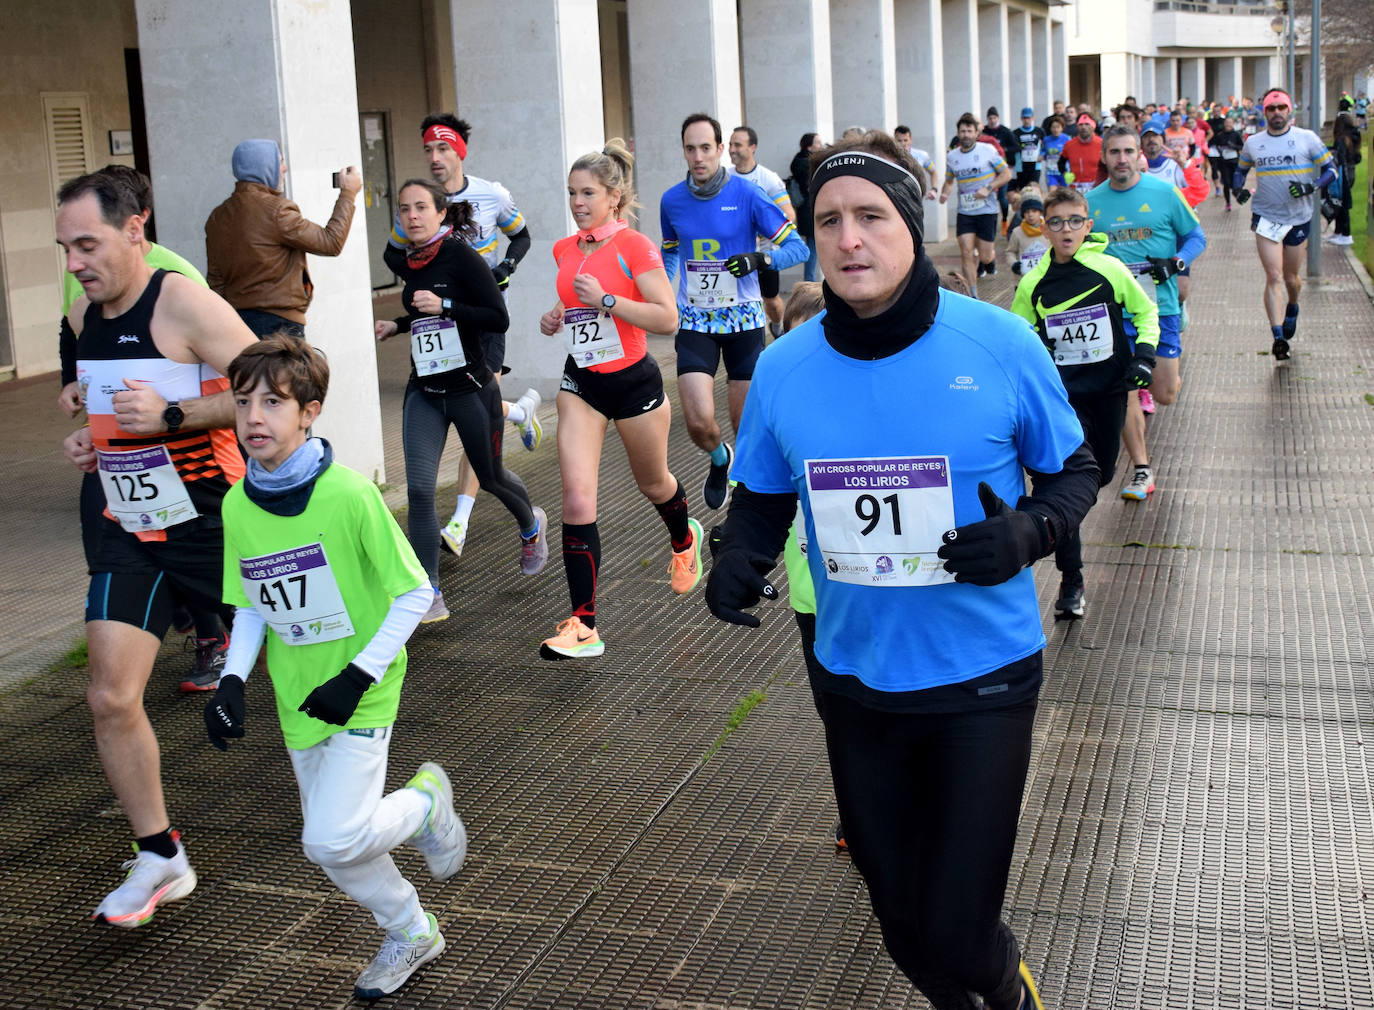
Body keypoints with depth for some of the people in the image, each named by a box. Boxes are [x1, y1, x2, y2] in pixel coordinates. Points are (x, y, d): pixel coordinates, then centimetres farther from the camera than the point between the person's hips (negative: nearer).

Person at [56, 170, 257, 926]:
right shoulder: (82, 317, 7)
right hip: (127, 530, 6)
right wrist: (84, 439, 5)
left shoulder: (184, 303, -16)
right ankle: (159, 857, 11)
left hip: (212, 521, -6)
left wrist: (171, 416, -28)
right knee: (111, 699, -4)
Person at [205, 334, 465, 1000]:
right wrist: (233, 681, -5)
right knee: (333, 849, 12)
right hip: (298, 700, 6)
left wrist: (358, 677, -19)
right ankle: (410, 933, 36)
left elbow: (414, 593, -14)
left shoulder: (349, 494, -19)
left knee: (333, 839, -16)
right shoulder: (237, 505, -2)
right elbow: (251, 606, 10)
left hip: (361, 694, -5)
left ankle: (424, 802, 13)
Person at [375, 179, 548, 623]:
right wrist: (398, 326, 10)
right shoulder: (408, 265, 6)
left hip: (469, 388, -5)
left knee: (490, 477, 16)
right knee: (419, 490, -10)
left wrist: (442, 306, -24)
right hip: (423, 391, 5)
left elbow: (499, 319, -18)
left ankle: (531, 525, 51)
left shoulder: (461, 256, -13)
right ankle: (430, 595, -6)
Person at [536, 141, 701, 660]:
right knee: (577, 500, -9)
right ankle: (583, 626, -8)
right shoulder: (565, 250, 5)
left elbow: (667, 318, -19)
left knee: (653, 483, 18)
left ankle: (684, 540, 55)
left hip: (633, 381, -4)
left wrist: (606, 300, -26)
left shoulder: (635, 246, -13)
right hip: (581, 384, 4)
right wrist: (555, 319, 2)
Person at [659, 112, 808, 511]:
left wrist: (759, 259, -24)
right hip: (694, 321, 2)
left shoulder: (746, 195, -8)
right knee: (699, 421, -12)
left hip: (743, 320, -1)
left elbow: (798, 247, -7)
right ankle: (719, 459, 23)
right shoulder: (672, 201, 2)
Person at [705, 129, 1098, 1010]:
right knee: (903, 921, 17)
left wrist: (1028, 531, -21)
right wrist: (739, 556, -13)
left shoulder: (999, 344, -13)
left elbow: (1073, 470, 0)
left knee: (957, 930, -1)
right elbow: (763, 495, 9)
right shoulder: (784, 367, -6)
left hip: (983, 679, -3)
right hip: (856, 680, 3)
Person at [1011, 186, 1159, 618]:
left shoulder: (1110, 269, -6)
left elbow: (1146, 310, 8)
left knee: (1101, 474, 13)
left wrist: (1144, 353, -4)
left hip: (1109, 388, 1)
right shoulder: (1033, 284, -4)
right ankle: (1071, 582, -7)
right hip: (1062, 392, -1)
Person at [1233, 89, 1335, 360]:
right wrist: (1238, 189, 1)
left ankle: (1292, 309, 47)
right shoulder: (1252, 142, 4)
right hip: (1266, 217, 0)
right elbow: (1241, 169, 20)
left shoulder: (1307, 138, -3)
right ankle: (1278, 337, -14)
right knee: (1274, 277, -11)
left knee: (1291, 277, 13)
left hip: (1299, 218, 0)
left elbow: (1331, 168, 0)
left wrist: (1310, 187, -18)